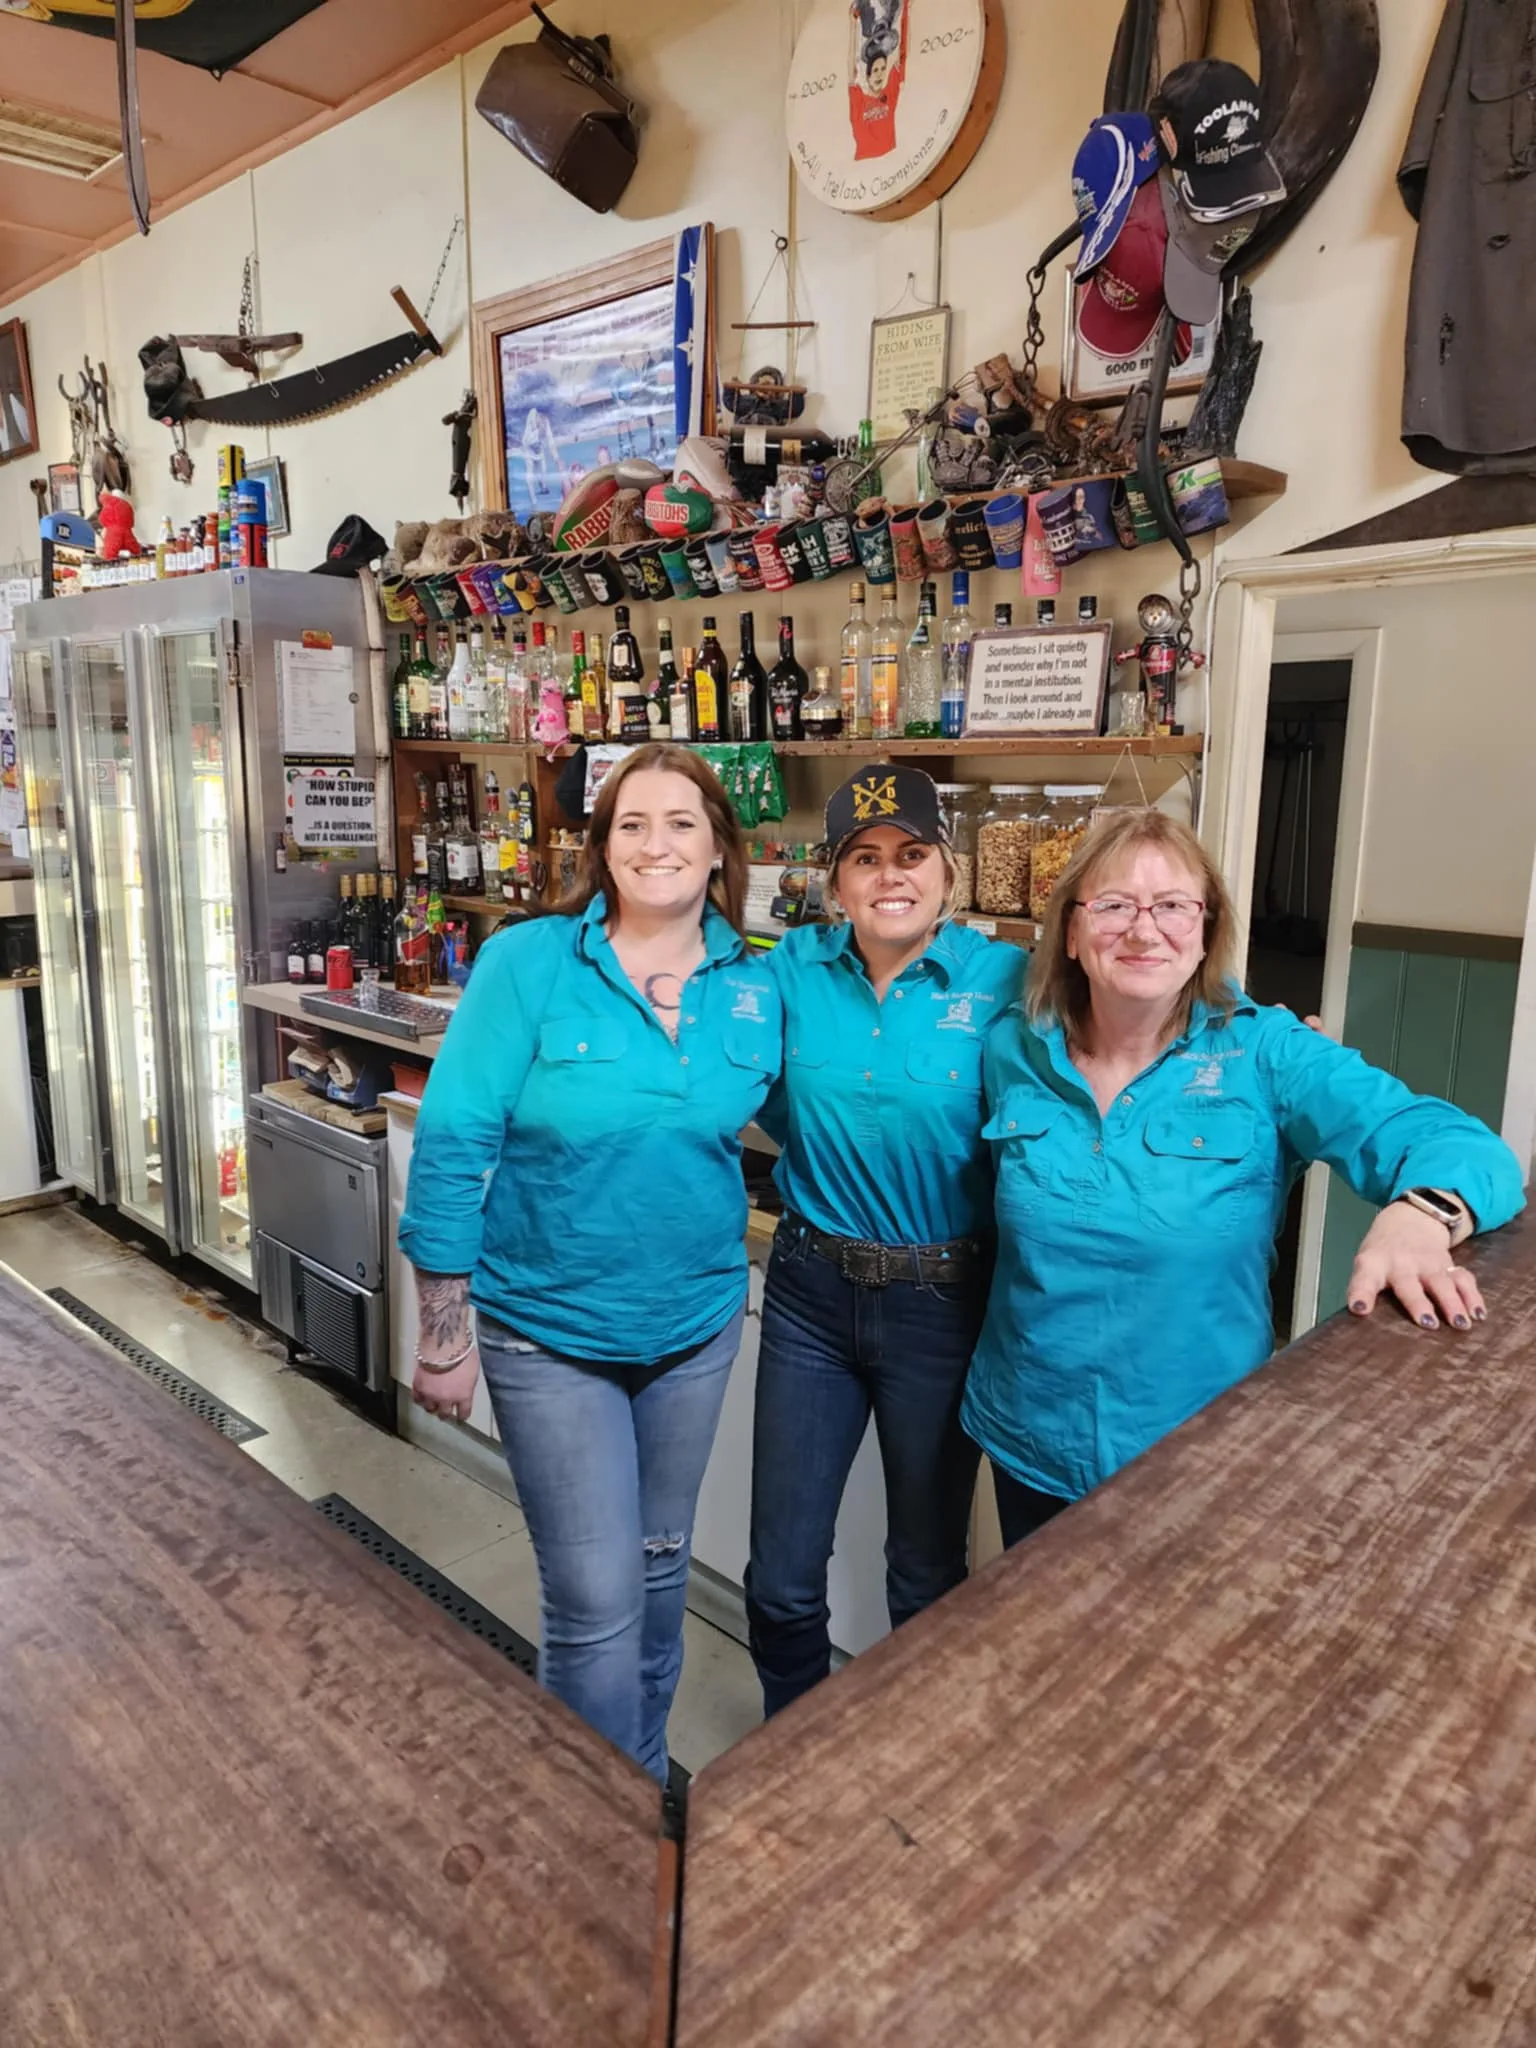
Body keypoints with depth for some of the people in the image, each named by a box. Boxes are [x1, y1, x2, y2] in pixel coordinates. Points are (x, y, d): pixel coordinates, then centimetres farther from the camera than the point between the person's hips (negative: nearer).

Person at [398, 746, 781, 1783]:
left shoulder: (758, 990, -4)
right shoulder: (528, 964, -15)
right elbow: (451, 1150, -13)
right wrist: (445, 1339, -11)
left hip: (697, 1324, 4)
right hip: (549, 1334, -4)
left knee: (661, 1562, 21)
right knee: (596, 1600, 1)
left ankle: (645, 1769, 46)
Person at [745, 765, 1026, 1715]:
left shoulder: (1002, 980, -12)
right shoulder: (796, 967, -3)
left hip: (942, 1303, -2)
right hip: (811, 1290, 2)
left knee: (928, 1570, 18)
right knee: (781, 1574, 12)